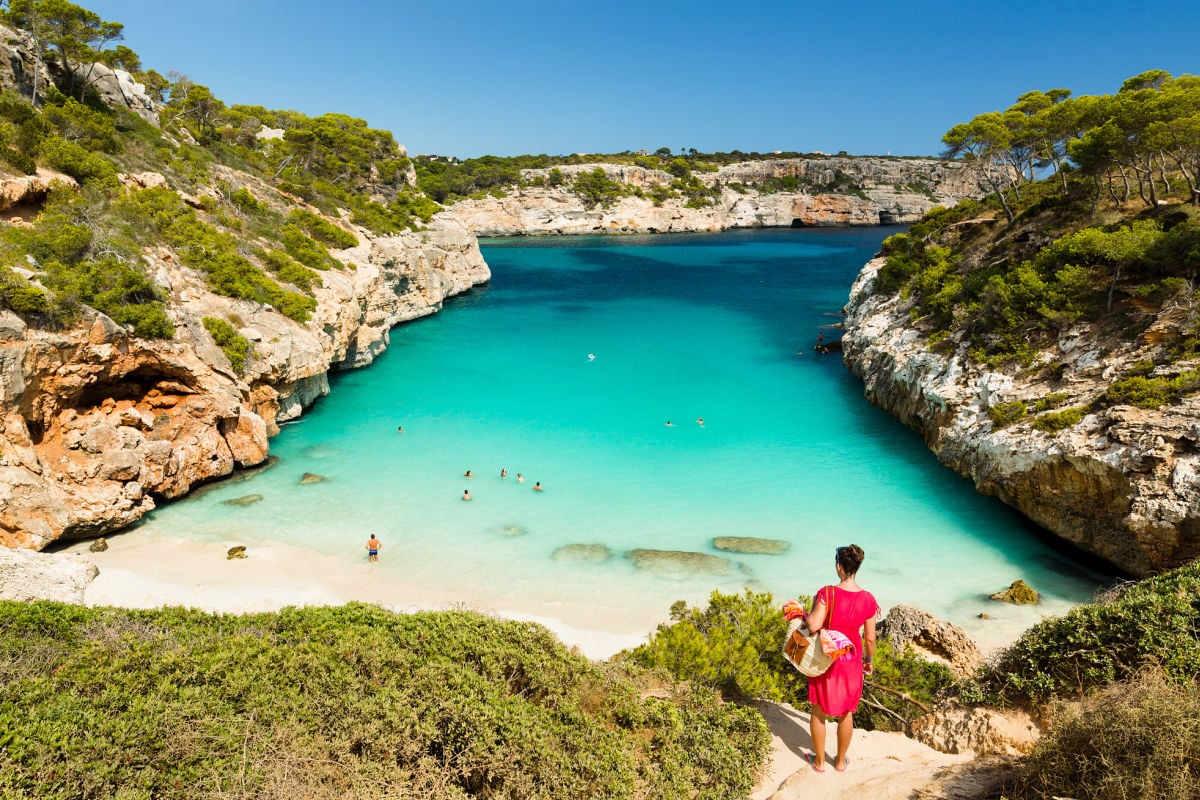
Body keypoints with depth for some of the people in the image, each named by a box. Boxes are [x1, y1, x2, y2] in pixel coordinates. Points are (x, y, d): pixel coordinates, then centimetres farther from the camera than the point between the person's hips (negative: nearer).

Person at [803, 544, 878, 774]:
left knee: (819, 710, 17)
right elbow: (870, 638, -6)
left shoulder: (828, 593, -23)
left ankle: (819, 761, 30)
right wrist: (869, 660, 12)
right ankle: (840, 761, 37)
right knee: (846, 712, 21)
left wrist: (813, 607, -9)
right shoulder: (867, 599, -13)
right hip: (851, 661, 3)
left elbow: (814, 625, -29)